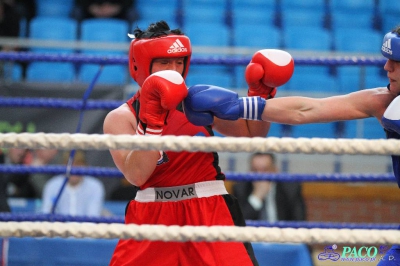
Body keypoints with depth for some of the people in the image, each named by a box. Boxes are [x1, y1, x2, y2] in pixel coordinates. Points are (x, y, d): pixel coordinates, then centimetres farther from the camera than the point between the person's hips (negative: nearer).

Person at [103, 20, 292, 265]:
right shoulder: (121, 118, -2)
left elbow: (252, 134, 12)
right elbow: (137, 175, -18)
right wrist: (151, 119, -24)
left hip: (211, 212, 1)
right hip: (152, 216, -1)